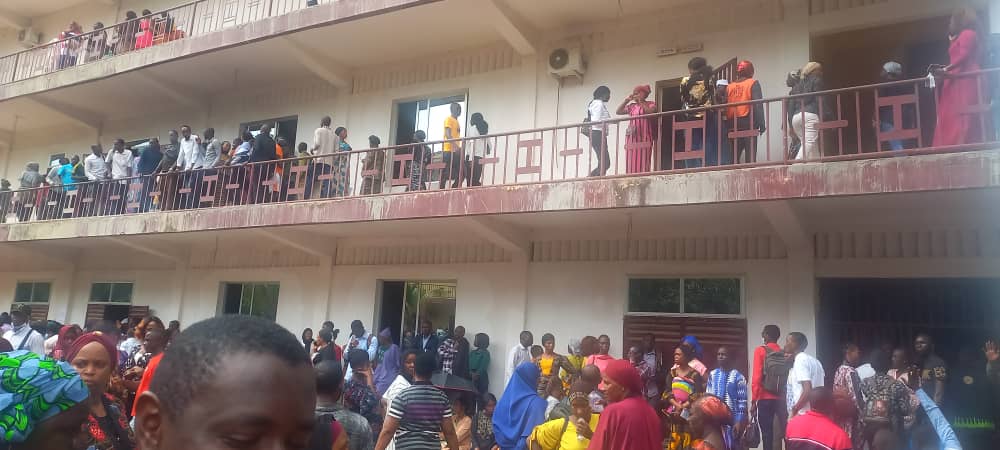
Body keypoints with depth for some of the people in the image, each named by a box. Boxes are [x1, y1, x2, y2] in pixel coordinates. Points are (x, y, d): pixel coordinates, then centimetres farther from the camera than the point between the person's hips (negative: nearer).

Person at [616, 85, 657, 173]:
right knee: (631, 165, 0)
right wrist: (626, 100, 5)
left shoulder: (651, 104, 7)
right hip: (631, 139, 5)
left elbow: (650, 112, -14)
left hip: (643, 139, -5)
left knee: (642, 164, -11)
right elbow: (618, 112, 12)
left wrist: (641, 102, -8)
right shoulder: (632, 106, 18)